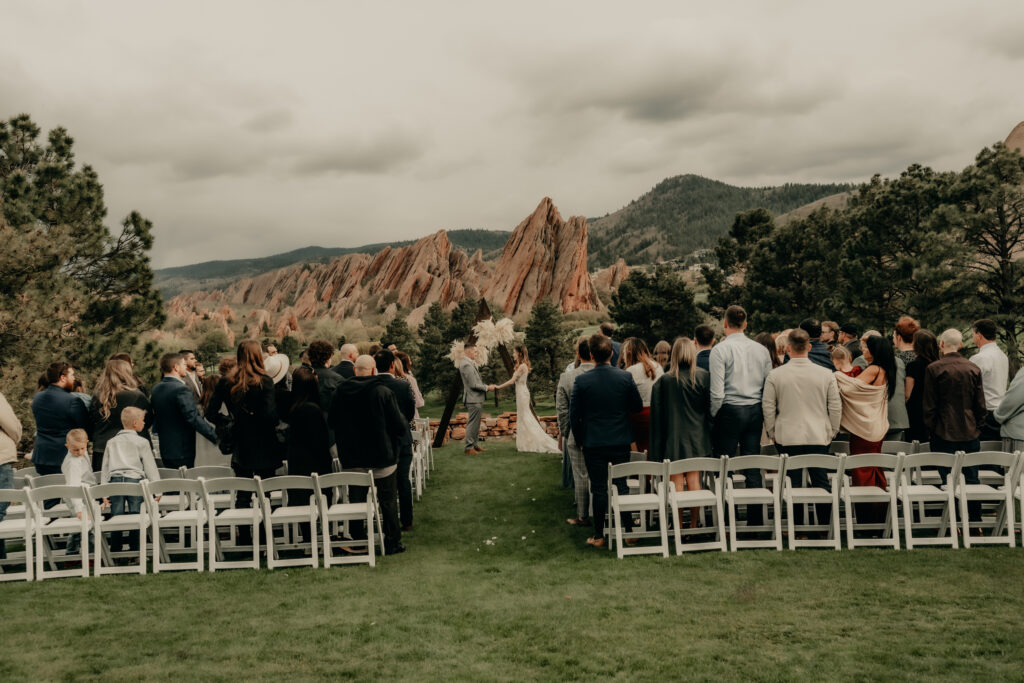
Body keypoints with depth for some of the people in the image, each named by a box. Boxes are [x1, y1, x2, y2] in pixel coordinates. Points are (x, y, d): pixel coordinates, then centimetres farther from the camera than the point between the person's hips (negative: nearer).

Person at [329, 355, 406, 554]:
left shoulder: (340, 392, -5)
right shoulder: (383, 392, -15)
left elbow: (331, 422, 7)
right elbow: (400, 426, -14)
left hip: (351, 457, 3)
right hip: (382, 456, -3)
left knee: (356, 500, 14)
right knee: (388, 501, 9)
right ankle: (392, 543, 14)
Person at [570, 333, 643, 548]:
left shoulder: (581, 381, -11)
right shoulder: (626, 377, -7)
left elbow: (574, 415, -6)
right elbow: (637, 406, 3)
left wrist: (579, 440, 7)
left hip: (593, 443, -2)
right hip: (621, 441, 2)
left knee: (598, 488, 6)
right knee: (622, 486, 12)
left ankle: (599, 536, 12)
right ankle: (629, 532, 18)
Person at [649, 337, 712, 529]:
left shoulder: (663, 380, -9)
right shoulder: (704, 377, -5)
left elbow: (656, 413, -5)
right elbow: (711, 407, -1)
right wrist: (709, 435, 10)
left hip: (673, 438, -2)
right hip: (697, 438, 2)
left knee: (676, 481, 4)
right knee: (694, 479, 9)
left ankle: (678, 526, 8)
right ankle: (694, 525, 14)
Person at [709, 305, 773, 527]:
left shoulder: (721, 349, -9)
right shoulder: (761, 349, 6)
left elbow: (717, 392, -13)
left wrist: (714, 415, 1)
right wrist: (764, 414, 17)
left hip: (730, 410, -5)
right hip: (755, 411, 5)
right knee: (753, 468, 9)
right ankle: (755, 521, 12)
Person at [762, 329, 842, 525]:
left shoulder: (775, 375, -4)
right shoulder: (825, 374, 0)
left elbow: (768, 408, 0)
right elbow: (835, 408, 5)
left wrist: (772, 433, 12)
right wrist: (832, 432, 17)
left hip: (787, 438, -1)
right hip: (819, 437, 1)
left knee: (793, 485, 4)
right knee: (821, 483, 8)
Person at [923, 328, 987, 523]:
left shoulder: (934, 369, -9)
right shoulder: (974, 368, 1)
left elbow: (928, 406, -7)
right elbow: (981, 405, 4)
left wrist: (932, 429, 3)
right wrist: (977, 427, 15)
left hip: (945, 434, -3)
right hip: (970, 434, 3)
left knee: (948, 480, 2)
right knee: (971, 479, 11)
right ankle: (974, 521, 17)